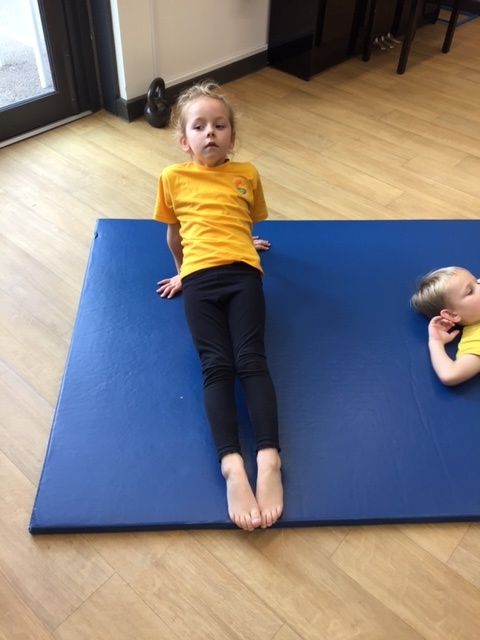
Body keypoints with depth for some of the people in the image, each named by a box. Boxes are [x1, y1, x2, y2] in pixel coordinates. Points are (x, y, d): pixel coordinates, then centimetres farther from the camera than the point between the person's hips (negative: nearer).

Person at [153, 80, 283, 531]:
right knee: (216, 366, -19)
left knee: (251, 360, -19)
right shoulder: (173, 178, 16)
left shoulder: (248, 175, 17)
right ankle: (232, 467, -30)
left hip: (242, 272, 1)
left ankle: (269, 460, -29)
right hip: (199, 278, 0)